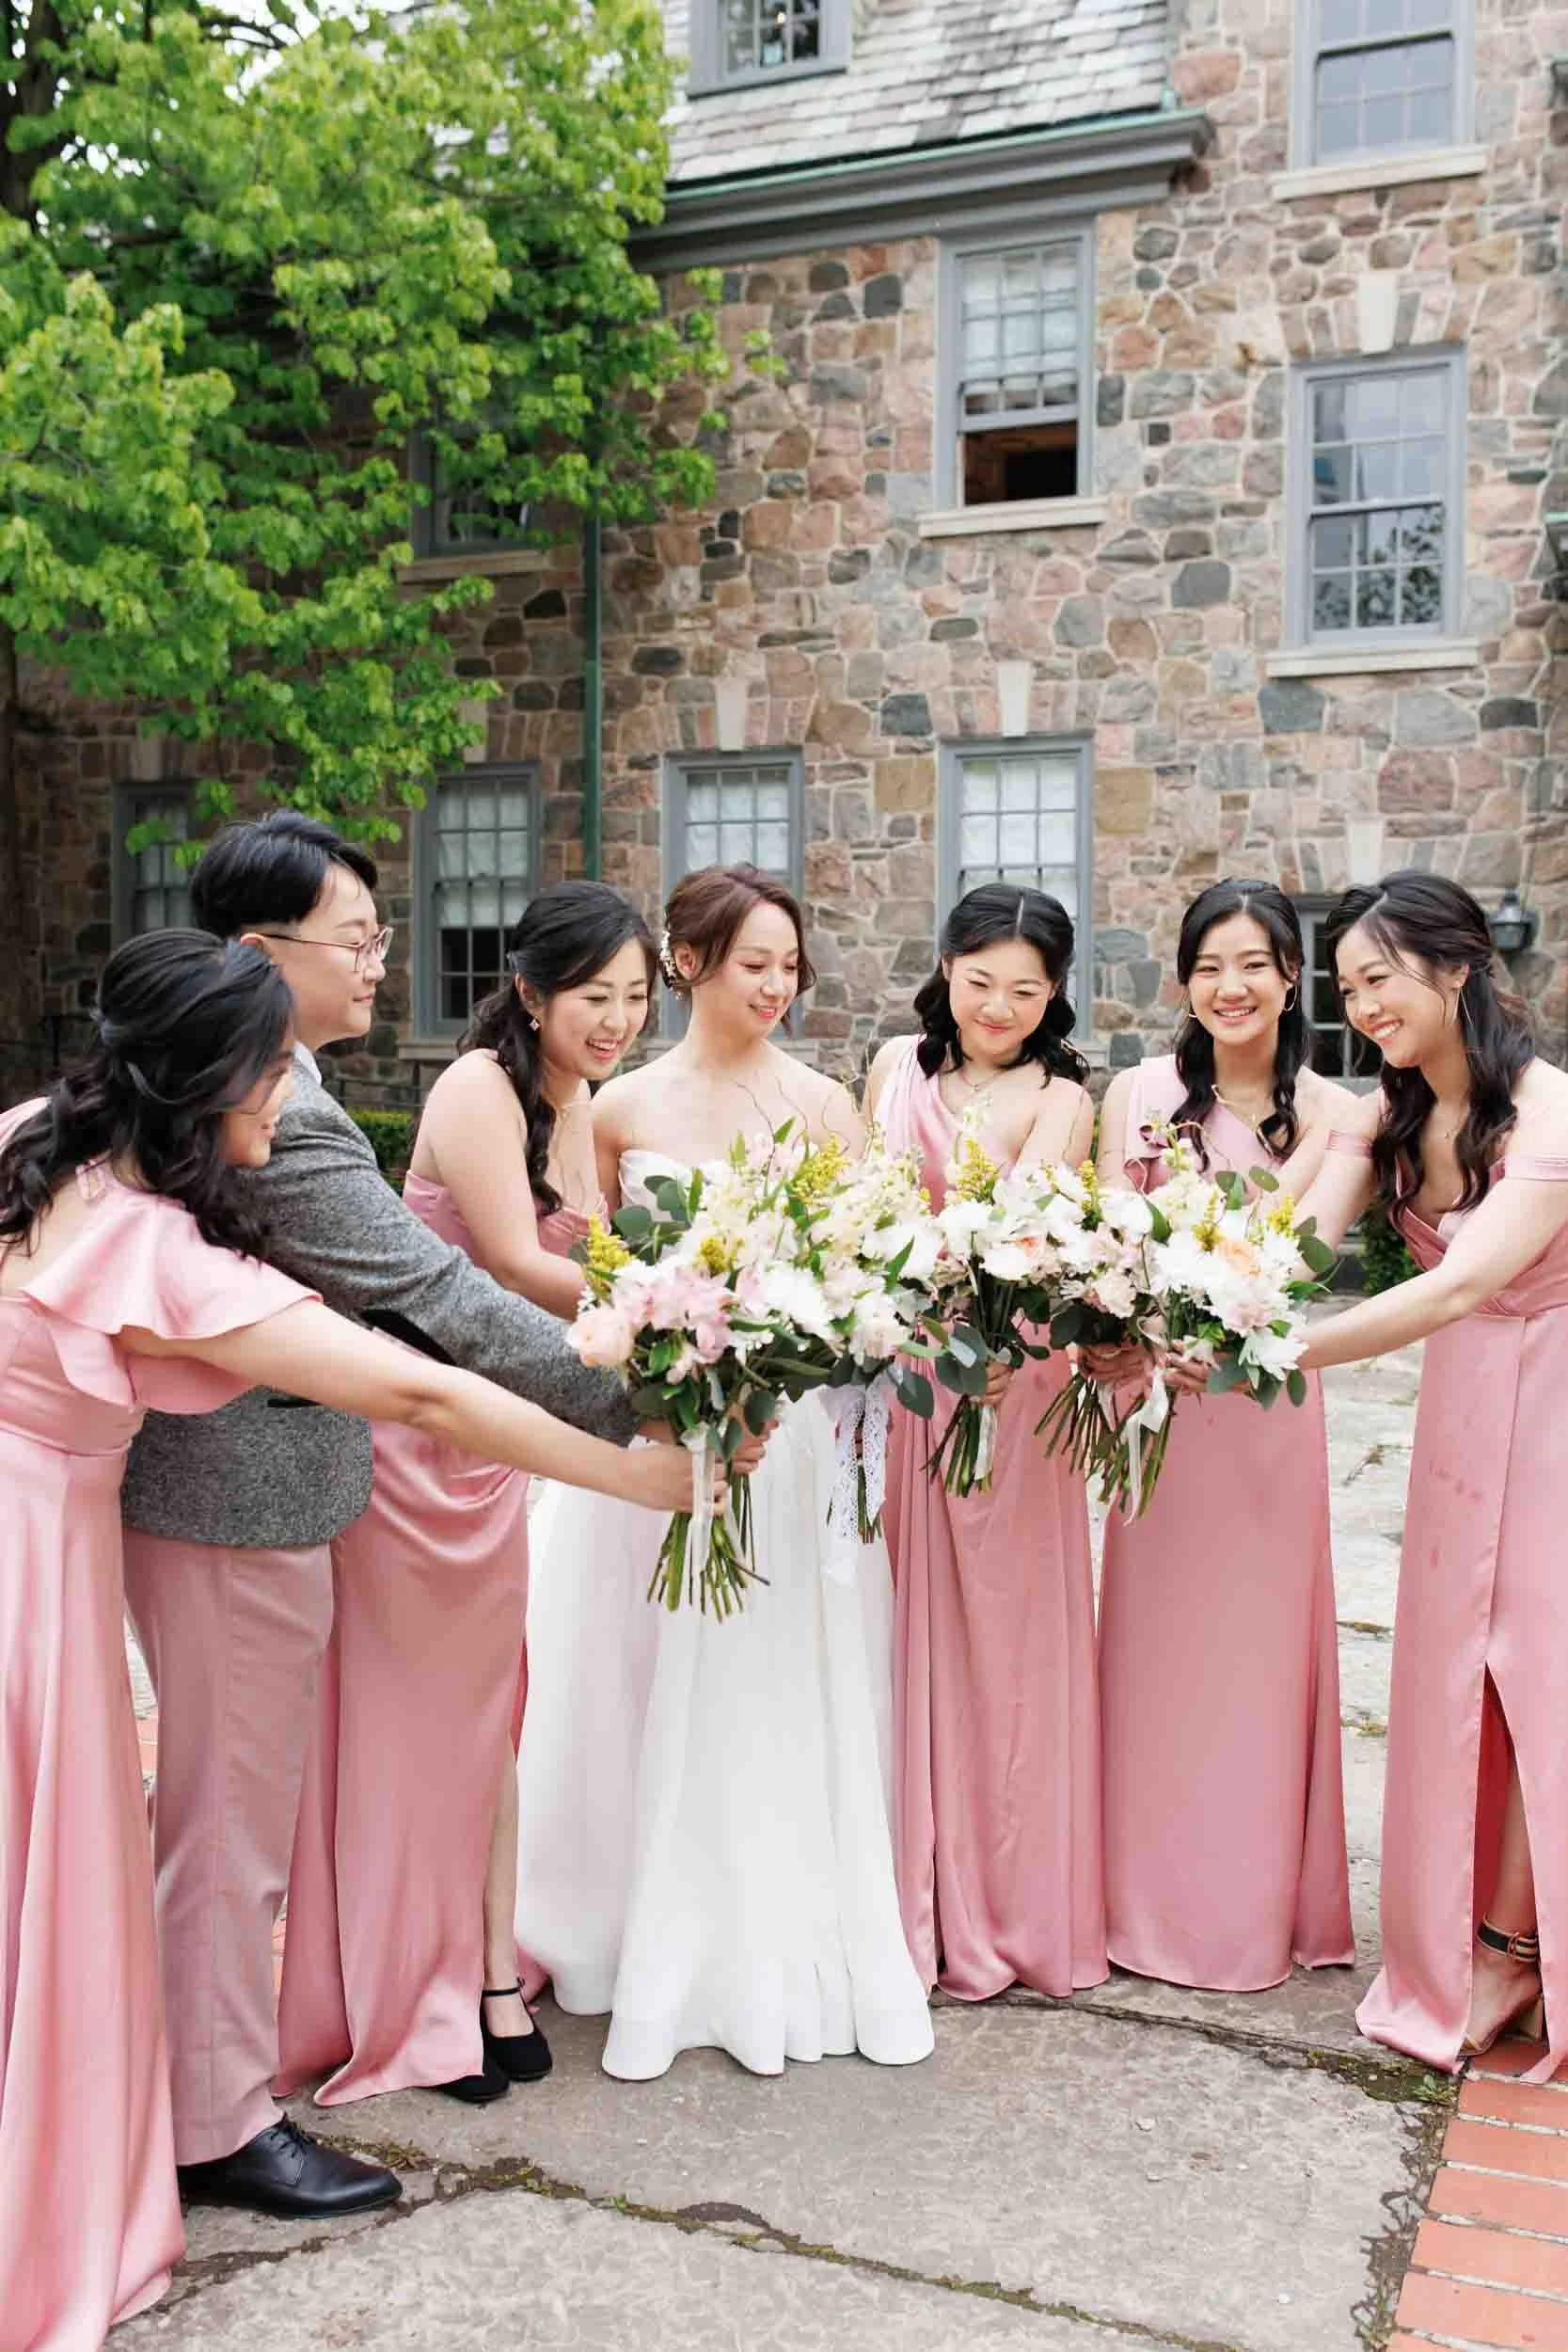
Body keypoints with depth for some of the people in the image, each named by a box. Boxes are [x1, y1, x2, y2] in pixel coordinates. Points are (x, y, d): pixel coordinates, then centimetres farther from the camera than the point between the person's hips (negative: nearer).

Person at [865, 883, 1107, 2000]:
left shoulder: (1058, 1101, -4)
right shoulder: (898, 1064, 10)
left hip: (1003, 1382, -4)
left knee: (1000, 1637, 4)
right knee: (897, 1633, 8)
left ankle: (1011, 1909, 22)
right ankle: (908, 1903, 23)